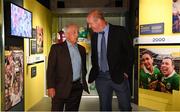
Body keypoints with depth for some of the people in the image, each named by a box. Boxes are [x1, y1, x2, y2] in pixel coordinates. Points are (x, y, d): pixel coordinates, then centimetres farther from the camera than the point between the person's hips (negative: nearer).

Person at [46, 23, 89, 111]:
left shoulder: (81, 49, 12)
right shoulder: (56, 48, -4)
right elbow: (50, 69, -7)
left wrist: (83, 82, 12)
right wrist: (51, 87, -14)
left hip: (77, 87, 5)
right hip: (61, 87, -4)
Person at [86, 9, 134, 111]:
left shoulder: (120, 31, -9)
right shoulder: (94, 35, 7)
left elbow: (130, 52, -5)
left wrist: (125, 71, -7)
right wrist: (95, 71, 8)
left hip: (118, 75, -4)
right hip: (100, 77, 4)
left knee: (125, 107, 7)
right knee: (104, 107, 12)